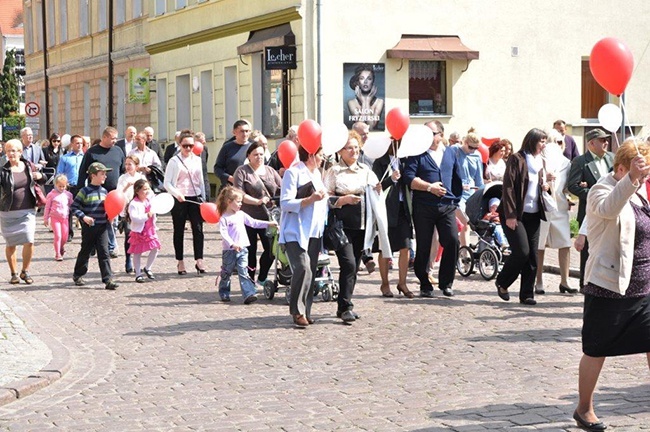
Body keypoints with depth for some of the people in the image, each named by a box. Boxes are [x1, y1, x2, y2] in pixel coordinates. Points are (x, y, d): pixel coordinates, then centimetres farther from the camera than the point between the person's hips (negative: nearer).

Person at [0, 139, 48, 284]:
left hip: (27, 212, 2)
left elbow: (43, 180, 18)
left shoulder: (29, 166, 4)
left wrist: (40, 176, -4)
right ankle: (14, 273, 22)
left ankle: (25, 272, 11)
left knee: (29, 241, -7)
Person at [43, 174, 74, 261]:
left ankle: (61, 247, 37)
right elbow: (47, 207, 3)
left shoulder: (68, 195, 6)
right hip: (55, 218, -3)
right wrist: (46, 219, 3)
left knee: (65, 237, 6)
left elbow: (71, 206, 18)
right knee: (58, 236, -9)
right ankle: (57, 254, 1)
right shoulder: (51, 194, -2)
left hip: (65, 218, 3)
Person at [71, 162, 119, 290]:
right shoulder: (85, 191, -9)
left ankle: (108, 279, -5)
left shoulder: (104, 191, 8)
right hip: (89, 227, -4)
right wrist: (83, 217, -20)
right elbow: (74, 206, -9)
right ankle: (78, 275, 28)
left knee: (104, 253, -2)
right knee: (85, 251, 9)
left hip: (102, 226, 4)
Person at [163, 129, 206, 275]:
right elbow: (167, 183, -6)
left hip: (195, 198, 3)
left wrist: (203, 199, 13)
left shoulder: (197, 159, 10)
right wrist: (177, 194, -21)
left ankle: (199, 260, -10)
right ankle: (180, 262, 12)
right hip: (180, 200, -3)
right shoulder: (174, 161, -2)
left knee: (198, 229, -8)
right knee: (179, 231, 5)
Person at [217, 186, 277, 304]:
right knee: (226, 273, 10)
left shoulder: (241, 215, 12)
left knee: (243, 272, -5)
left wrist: (269, 223, 11)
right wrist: (232, 244, -31)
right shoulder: (224, 218, -8)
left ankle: (249, 294, -15)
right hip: (229, 250, -4)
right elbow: (223, 233, -18)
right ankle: (224, 294, 25)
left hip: (242, 250, 4)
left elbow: (253, 223, 16)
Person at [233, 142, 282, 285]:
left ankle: (262, 278, 20)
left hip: (268, 217, 4)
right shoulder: (242, 171, -1)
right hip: (249, 218, -4)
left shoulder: (270, 171, 13)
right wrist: (257, 201, -21)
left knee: (272, 249, 0)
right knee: (250, 251, 2)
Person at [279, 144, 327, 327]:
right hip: (296, 232, -8)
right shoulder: (293, 173, -7)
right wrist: (310, 199, -23)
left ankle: (305, 311, 10)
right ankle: (297, 311, -9)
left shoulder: (316, 173, 19)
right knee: (303, 268, -19)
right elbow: (285, 203, -16)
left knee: (311, 271, 4)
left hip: (314, 232, 8)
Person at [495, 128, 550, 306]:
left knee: (532, 256, 3)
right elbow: (508, 187, -13)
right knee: (522, 251, -13)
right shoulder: (517, 159, -8)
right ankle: (502, 283, 9)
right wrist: (510, 215, -18)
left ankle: (527, 294, 9)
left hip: (533, 214, 7)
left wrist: (545, 187, 4)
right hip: (516, 214, -7)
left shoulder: (540, 161, 14)